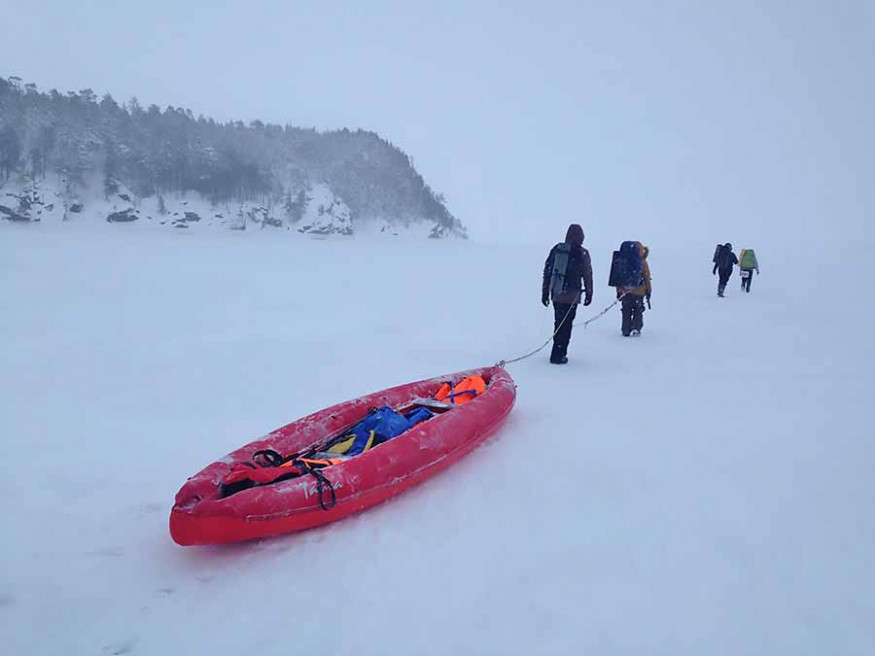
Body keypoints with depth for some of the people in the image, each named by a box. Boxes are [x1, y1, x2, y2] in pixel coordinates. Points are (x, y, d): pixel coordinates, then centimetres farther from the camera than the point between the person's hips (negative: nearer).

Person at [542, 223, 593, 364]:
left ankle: (559, 352, 26)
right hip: (571, 295, -5)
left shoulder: (556, 249, 7)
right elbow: (587, 275, -2)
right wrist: (589, 293, 10)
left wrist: (545, 292, 15)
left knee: (559, 323, 17)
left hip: (555, 294, 5)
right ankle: (558, 355, 0)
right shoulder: (581, 253, -6)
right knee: (565, 325, 0)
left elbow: (547, 271, 9)